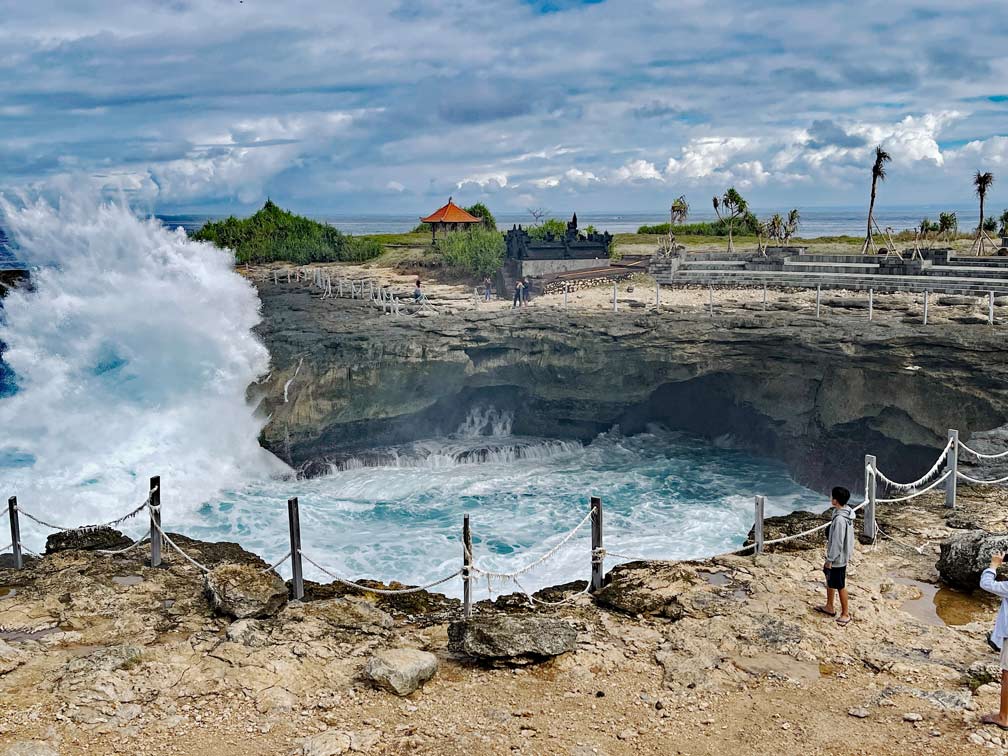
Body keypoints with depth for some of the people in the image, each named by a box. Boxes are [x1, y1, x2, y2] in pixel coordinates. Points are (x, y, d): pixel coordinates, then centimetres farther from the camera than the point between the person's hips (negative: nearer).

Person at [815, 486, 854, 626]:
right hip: (841, 555, 10)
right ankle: (830, 607, 37)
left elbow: (837, 542, -26)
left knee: (840, 586, 5)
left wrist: (830, 559, -17)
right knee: (830, 581, 23)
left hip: (838, 558, -10)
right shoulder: (846, 513, 0)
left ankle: (845, 614, 19)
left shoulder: (839, 519, -30)